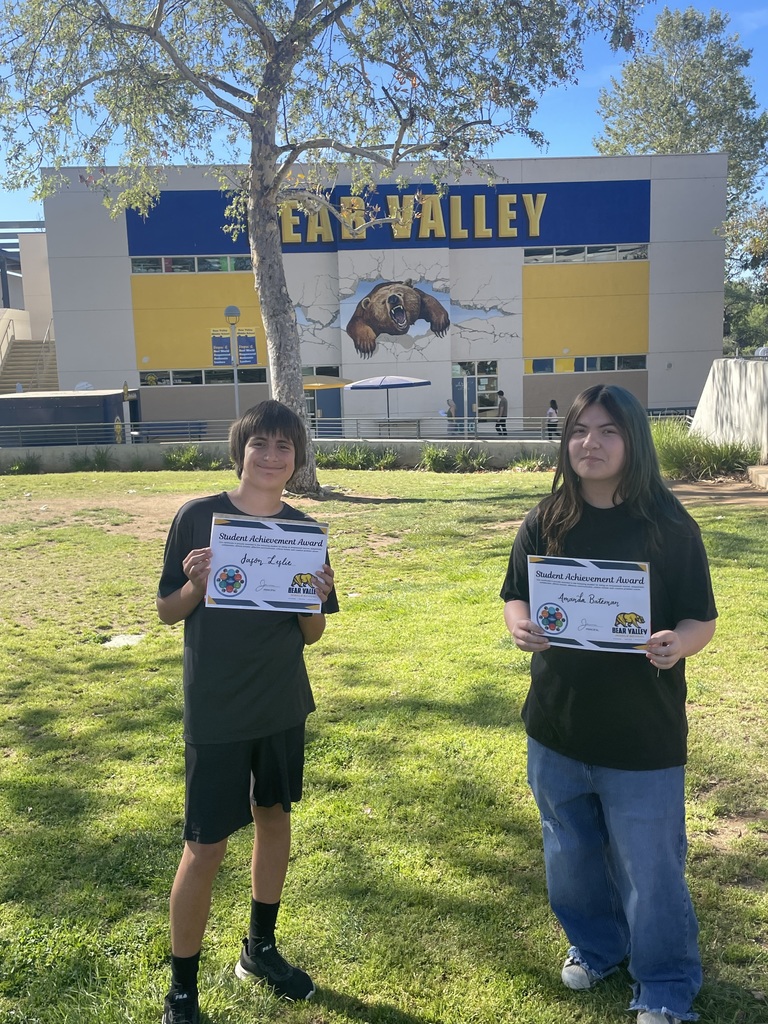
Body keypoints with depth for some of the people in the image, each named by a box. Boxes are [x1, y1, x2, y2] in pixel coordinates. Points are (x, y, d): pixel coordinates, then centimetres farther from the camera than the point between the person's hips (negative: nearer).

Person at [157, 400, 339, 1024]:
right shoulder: (198, 517, -10)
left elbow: (312, 635, 3)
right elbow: (168, 612, -3)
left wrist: (316, 598, -18)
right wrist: (195, 584, -23)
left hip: (284, 705, 4)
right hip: (215, 710, -4)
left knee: (274, 816, 17)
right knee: (206, 846, 1)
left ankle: (260, 949, 40)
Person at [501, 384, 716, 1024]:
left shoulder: (669, 526, -10)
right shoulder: (546, 522, -3)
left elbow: (702, 619, -7)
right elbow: (515, 596, 5)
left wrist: (676, 644, -29)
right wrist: (521, 627, -17)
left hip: (643, 735, -3)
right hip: (557, 726, 4)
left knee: (648, 868, 9)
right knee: (571, 854, 22)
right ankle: (595, 946, 49)